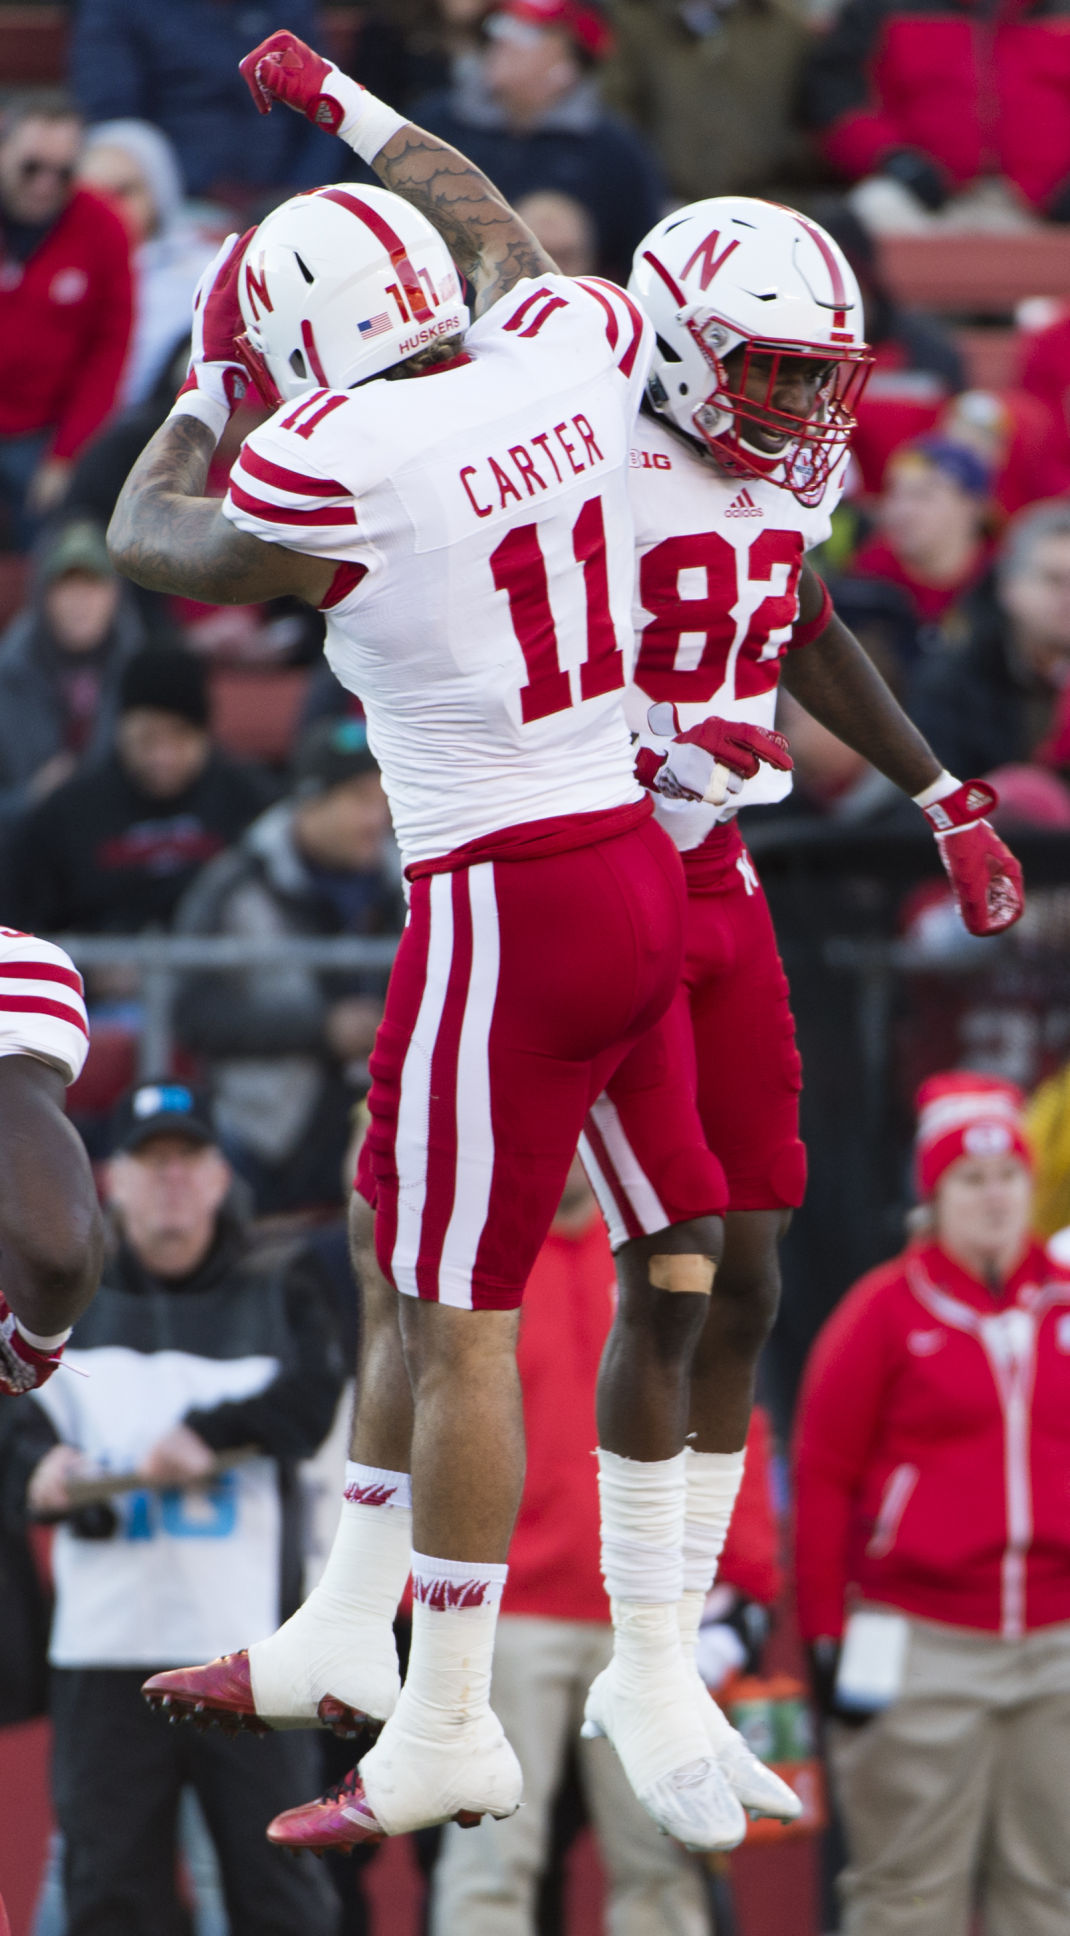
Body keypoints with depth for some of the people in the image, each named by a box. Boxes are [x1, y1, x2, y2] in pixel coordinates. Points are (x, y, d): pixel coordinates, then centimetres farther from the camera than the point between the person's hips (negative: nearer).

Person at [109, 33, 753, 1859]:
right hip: (636, 870, 8)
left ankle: (450, 1731, 9)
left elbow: (148, 539, 6)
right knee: (410, 1267, 20)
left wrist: (210, 380, 22)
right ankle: (350, 1632, 30)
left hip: (506, 907, -8)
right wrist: (346, 105, 42)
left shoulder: (337, 464, -16)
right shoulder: (566, 359, 1)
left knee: (458, 1312, 2)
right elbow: (502, 239, 27)